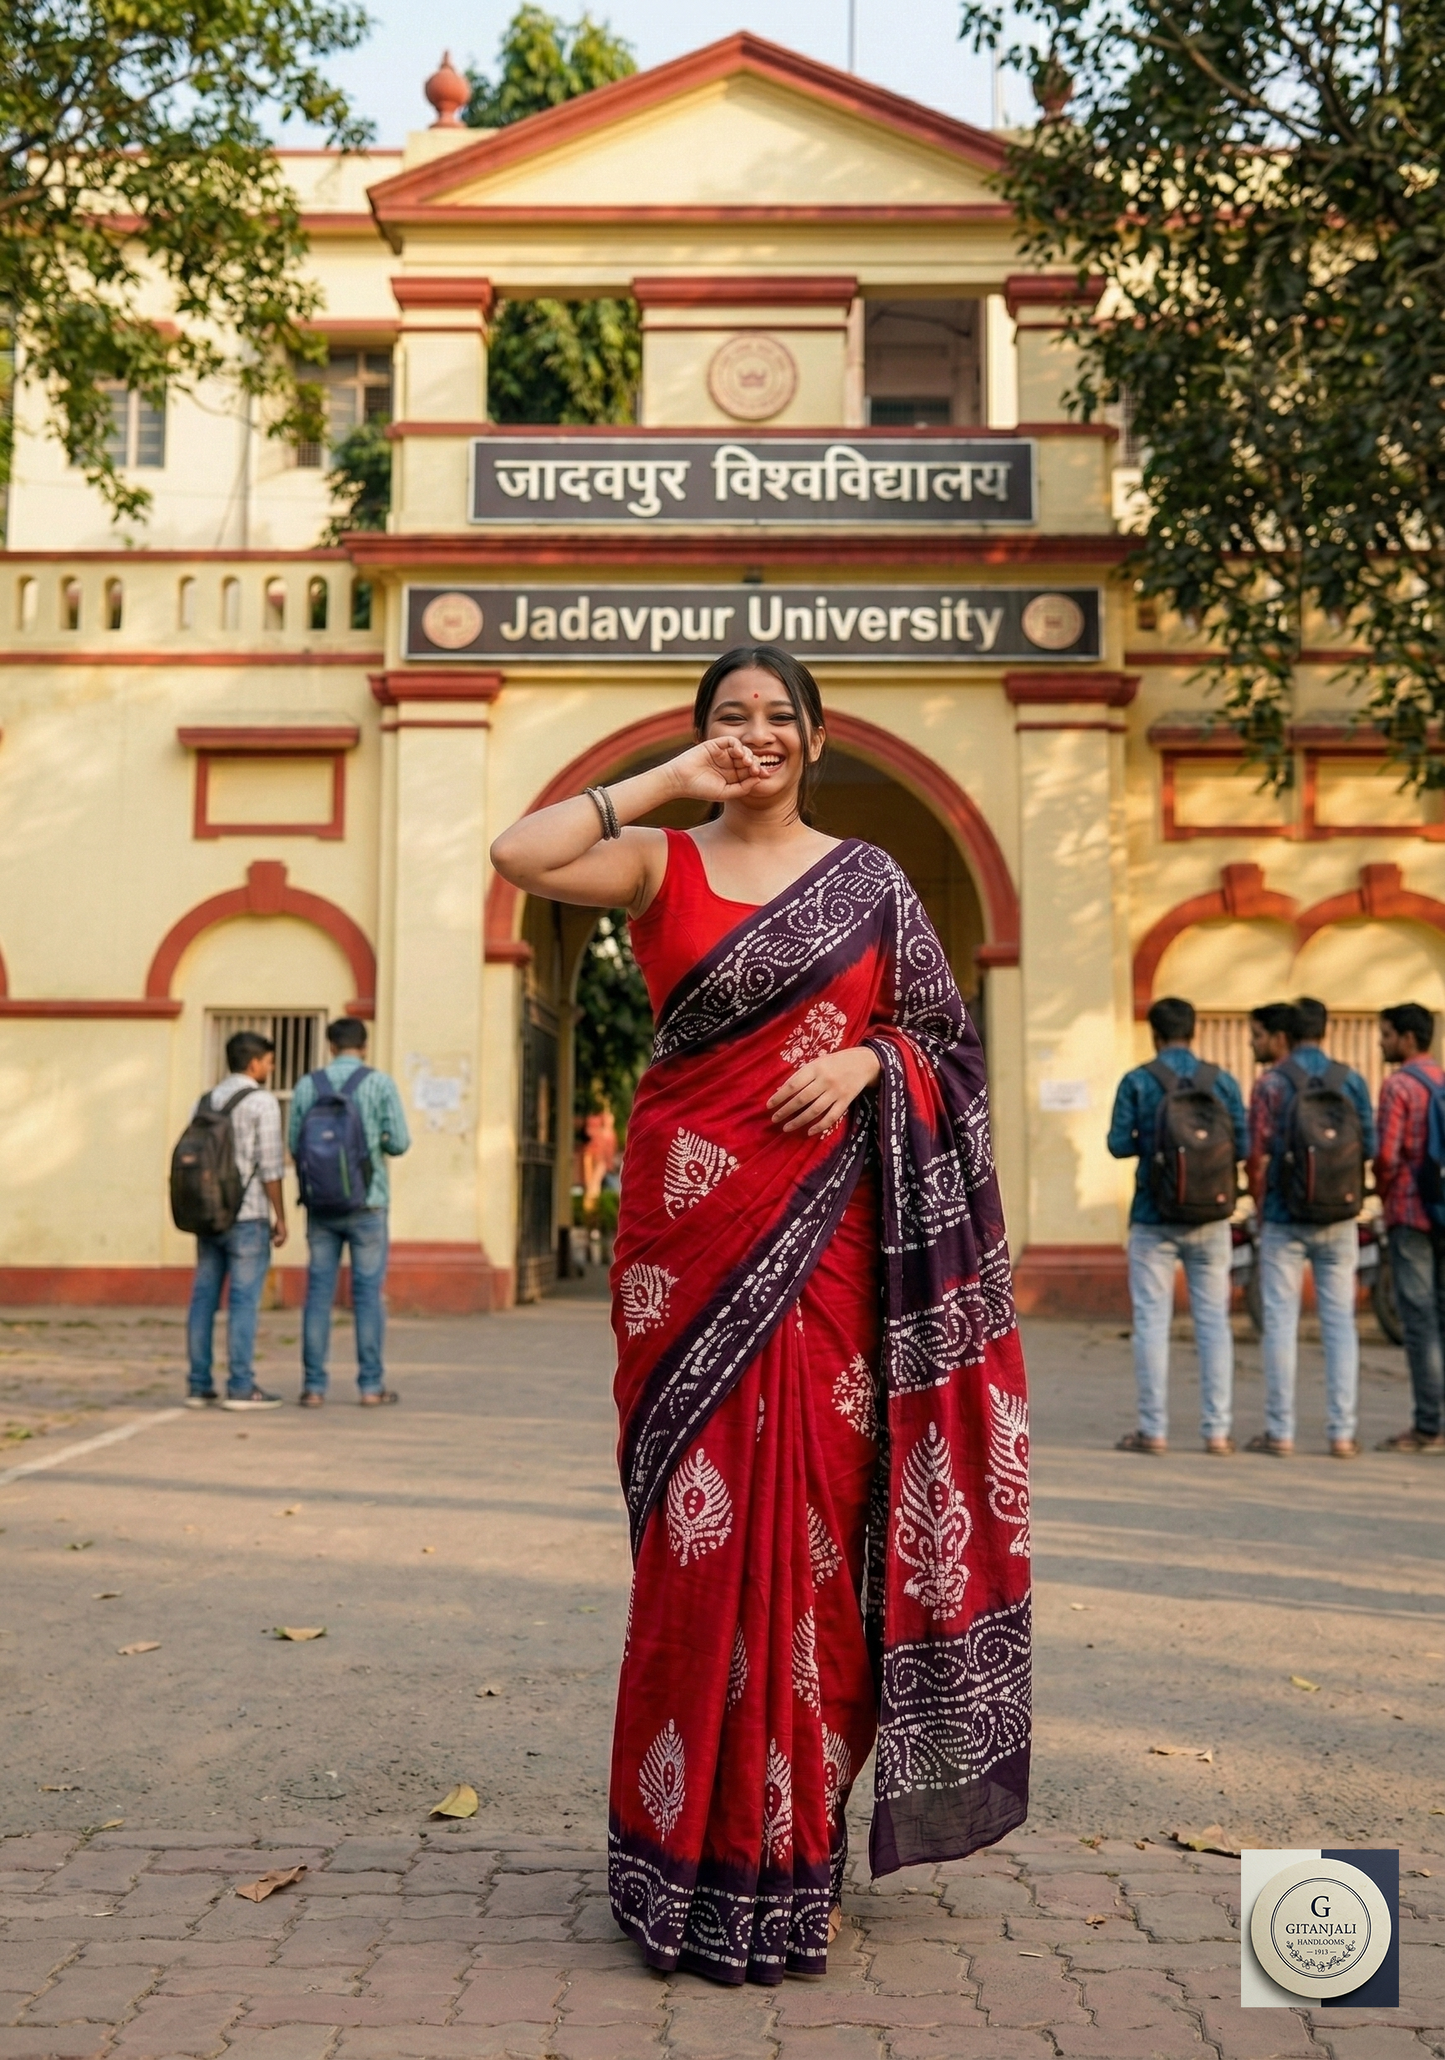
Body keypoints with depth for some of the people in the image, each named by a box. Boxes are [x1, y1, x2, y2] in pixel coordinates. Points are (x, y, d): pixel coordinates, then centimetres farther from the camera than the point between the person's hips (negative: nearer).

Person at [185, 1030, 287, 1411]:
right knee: (244, 1301, -4)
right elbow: (269, 1165, -12)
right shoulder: (262, 1101, -7)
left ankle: (199, 1386, 9)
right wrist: (280, 1218, -5)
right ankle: (241, 1387, -4)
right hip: (247, 1216, -7)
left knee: (203, 1299, 7)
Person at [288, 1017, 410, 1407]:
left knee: (318, 1293, 5)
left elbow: (296, 1146, 7)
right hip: (367, 1203, -2)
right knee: (368, 1294, 3)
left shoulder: (307, 1085, 4)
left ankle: (313, 1386, 5)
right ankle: (372, 1385, 5)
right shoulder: (380, 1083, -4)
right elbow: (399, 1142, -7)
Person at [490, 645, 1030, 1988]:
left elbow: (944, 1036, 13)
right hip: (697, 1223, -1)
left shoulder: (868, 878, 11)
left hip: (829, 1232, 2)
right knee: (706, 1513, -2)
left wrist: (866, 1059, -7)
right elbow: (518, 856, -12)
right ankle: (699, 1849, 13)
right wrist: (665, 784, -7)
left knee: (815, 1510, 1)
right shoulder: (662, 864, 5)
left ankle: (792, 1830, 18)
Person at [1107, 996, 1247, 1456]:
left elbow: (1118, 1144, -8)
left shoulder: (1137, 1081, -5)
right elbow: (1242, 1145, -1)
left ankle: (1154, 1429, 5)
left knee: (1152, 1321, 3)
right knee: (1213, 1320, 7)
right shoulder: (1222, 1080, 1)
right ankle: (1217, 1430, 8)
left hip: (1154, 1218, -2)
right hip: (1210, 1219, 2)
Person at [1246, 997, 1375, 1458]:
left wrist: (1259, 1204, 7)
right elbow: (1369, 1146, 2)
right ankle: (1342, 1432, 8)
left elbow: (1258, 1155, -8)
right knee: (1339, 1322, 7)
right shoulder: (1351, 1080, 2)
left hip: (1283, 1218, -2)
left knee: (1281, 1324, 3)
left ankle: (1280, 1432, 5)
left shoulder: (1270, 1083, -7)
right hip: (1338, 1219, 3)